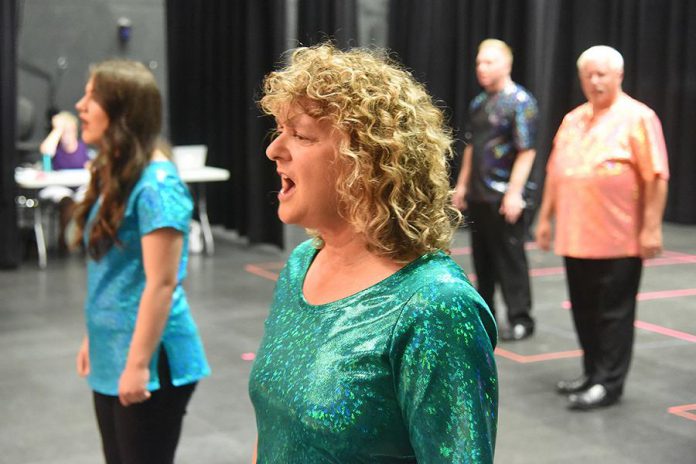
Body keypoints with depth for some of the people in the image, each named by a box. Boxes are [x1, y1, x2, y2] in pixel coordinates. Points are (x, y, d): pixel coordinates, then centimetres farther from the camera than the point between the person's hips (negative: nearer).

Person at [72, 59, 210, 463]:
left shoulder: (156, 184, -19)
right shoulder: (112, 175, 8)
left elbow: (161, 284, -21)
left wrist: (138, 364, -21)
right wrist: (94, 339, 17)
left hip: (149, 361, -8)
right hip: (111, 358, 9)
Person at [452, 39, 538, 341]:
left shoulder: (520, 102, -10)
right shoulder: (478, 103, 14)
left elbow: (526, 152, -16)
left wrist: (514, 193, -21)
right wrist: (462, 184, 18)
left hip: (504, 197, -7)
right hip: (477, 195, 7)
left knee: (510, 258, -2)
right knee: (482, 256, 13)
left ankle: (520, 319, 6)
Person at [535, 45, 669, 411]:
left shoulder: (638, 117, -6)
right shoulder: (572, 120, 14)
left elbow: (656, 177, -11)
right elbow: (555, 172, 17)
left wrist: (651, 227, -15)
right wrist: (546, 218, 15)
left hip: (618, 239, -6)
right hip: (575, 236, 6)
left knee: (614, 312, 0)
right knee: (584, 311, 13)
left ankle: (609, 383, 7)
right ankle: (592, 372, 25)